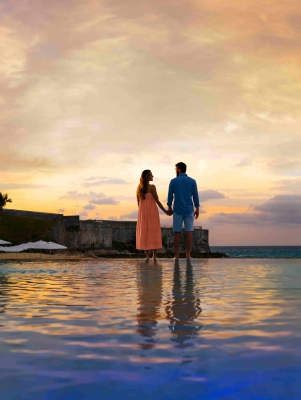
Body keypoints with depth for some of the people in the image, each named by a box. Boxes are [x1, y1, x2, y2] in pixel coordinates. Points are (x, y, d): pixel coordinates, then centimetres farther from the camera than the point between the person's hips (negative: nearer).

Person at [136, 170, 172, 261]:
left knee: (144, 233, 7)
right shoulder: (152, 187, -11)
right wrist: (165, 211, -2)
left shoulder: (139, 188, 6)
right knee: (154, 232, 3)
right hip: (152, 211, -4)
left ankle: (147, 255, 5)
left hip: (143, 212, 4)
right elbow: (157, 201, -10)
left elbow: (138, 202, 9)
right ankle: (154, 255, 2)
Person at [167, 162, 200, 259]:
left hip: (178, 210, -1)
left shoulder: (173, 181, -4)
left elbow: (170, 196, -1)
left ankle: (176, 256, 5)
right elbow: (195, 196, -1)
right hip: (189, 210, 1)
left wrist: (169, 207, 11)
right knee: (189, 232, 2)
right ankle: (188, 255, 0)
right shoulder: (192, 181, -1)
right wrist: (197, 209, 6)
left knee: (177, 233, 6)